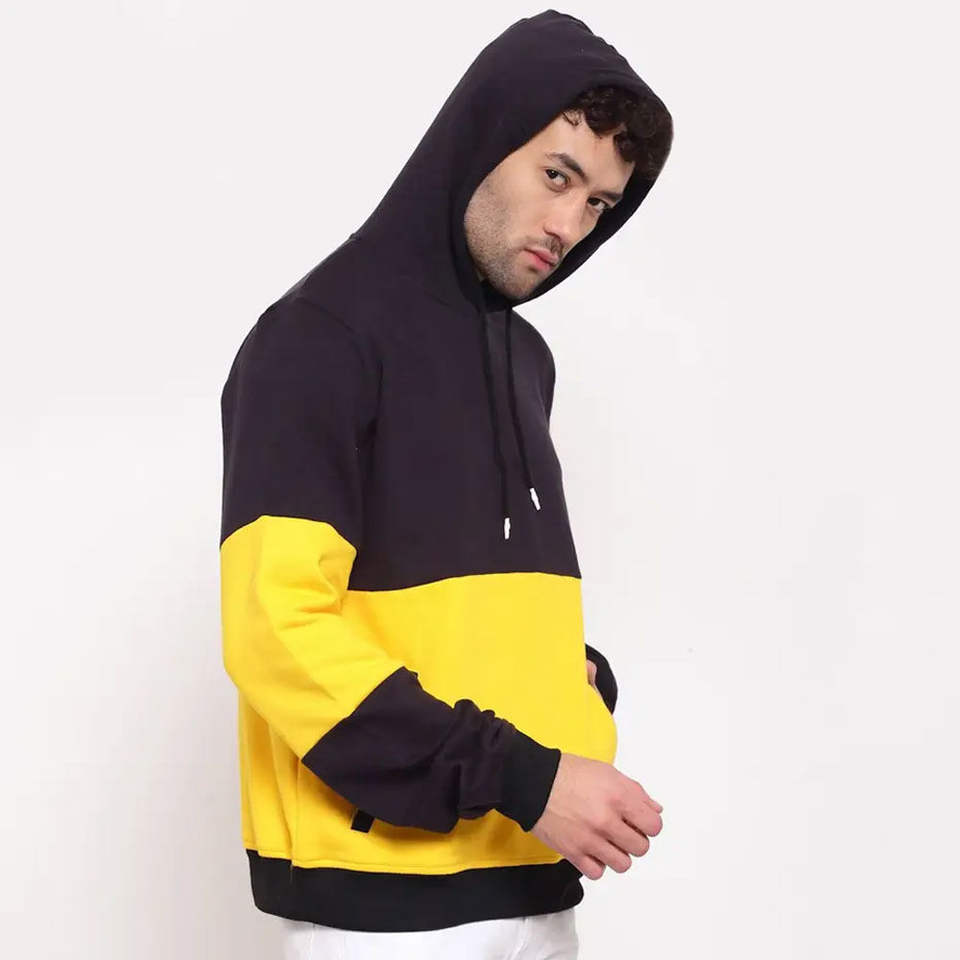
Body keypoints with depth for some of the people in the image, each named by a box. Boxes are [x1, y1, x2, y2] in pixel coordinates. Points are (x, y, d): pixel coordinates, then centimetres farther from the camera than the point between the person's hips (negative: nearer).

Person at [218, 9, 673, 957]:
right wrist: (519, 776, -20)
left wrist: (584, 706, 0)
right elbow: (277, 627, -19)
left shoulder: (526, 357, 14)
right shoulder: (321, 336, -10)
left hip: (529, 882, 7)